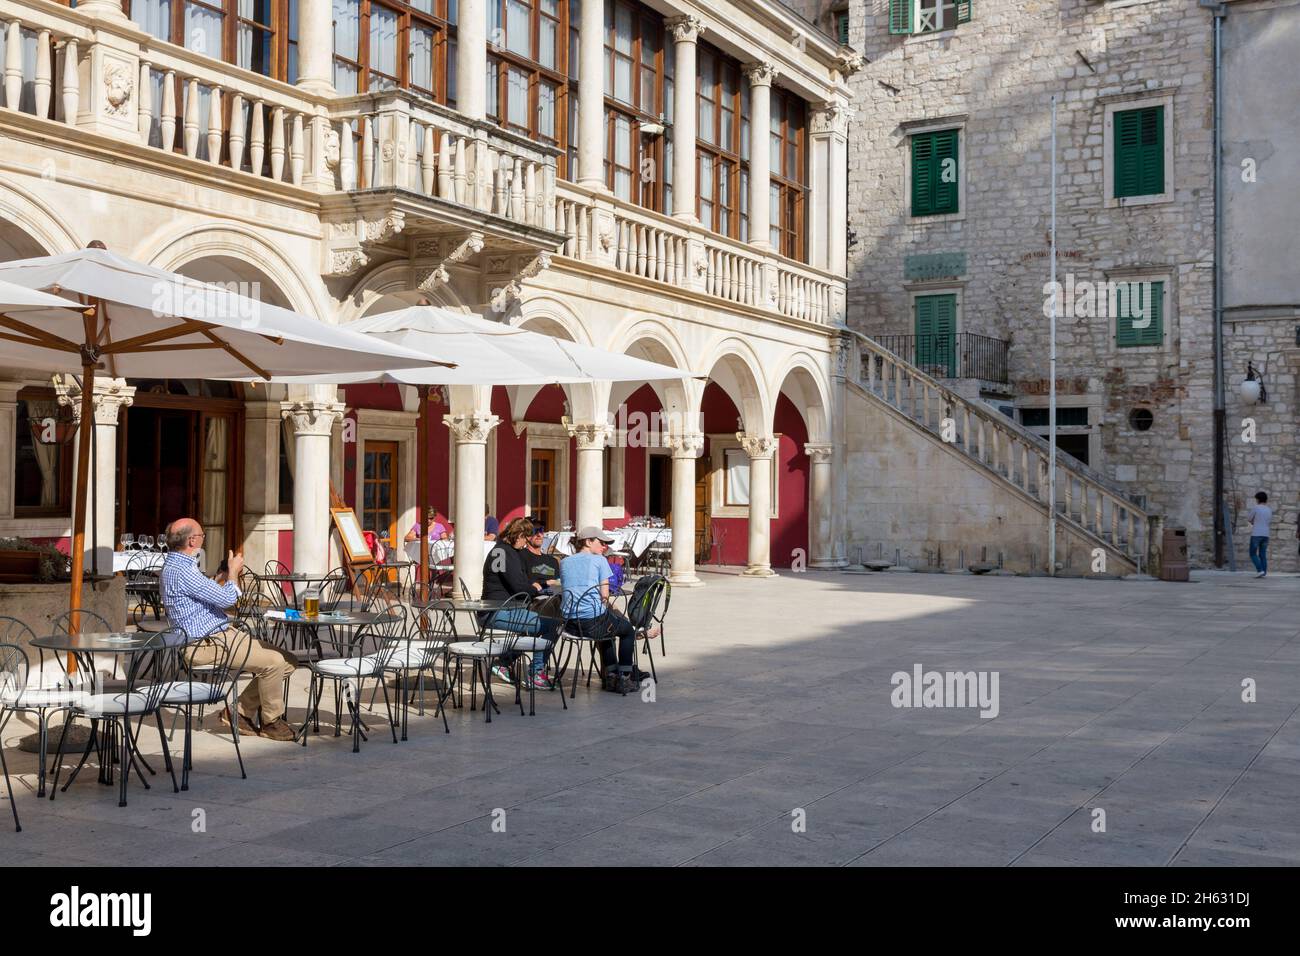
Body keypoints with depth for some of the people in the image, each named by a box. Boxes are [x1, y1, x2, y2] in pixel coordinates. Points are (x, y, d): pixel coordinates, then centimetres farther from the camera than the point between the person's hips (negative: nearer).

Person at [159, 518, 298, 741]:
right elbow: (226, 598, -17)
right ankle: (272, 722, -5)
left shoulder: (181, 565, 18)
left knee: (287, 661, 0)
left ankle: (240, 712, 7)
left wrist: (228, 572, 21)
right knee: (273, 661, -24)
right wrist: (233, 571, 0)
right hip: (204, 645, -11)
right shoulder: (179, 570, -17)